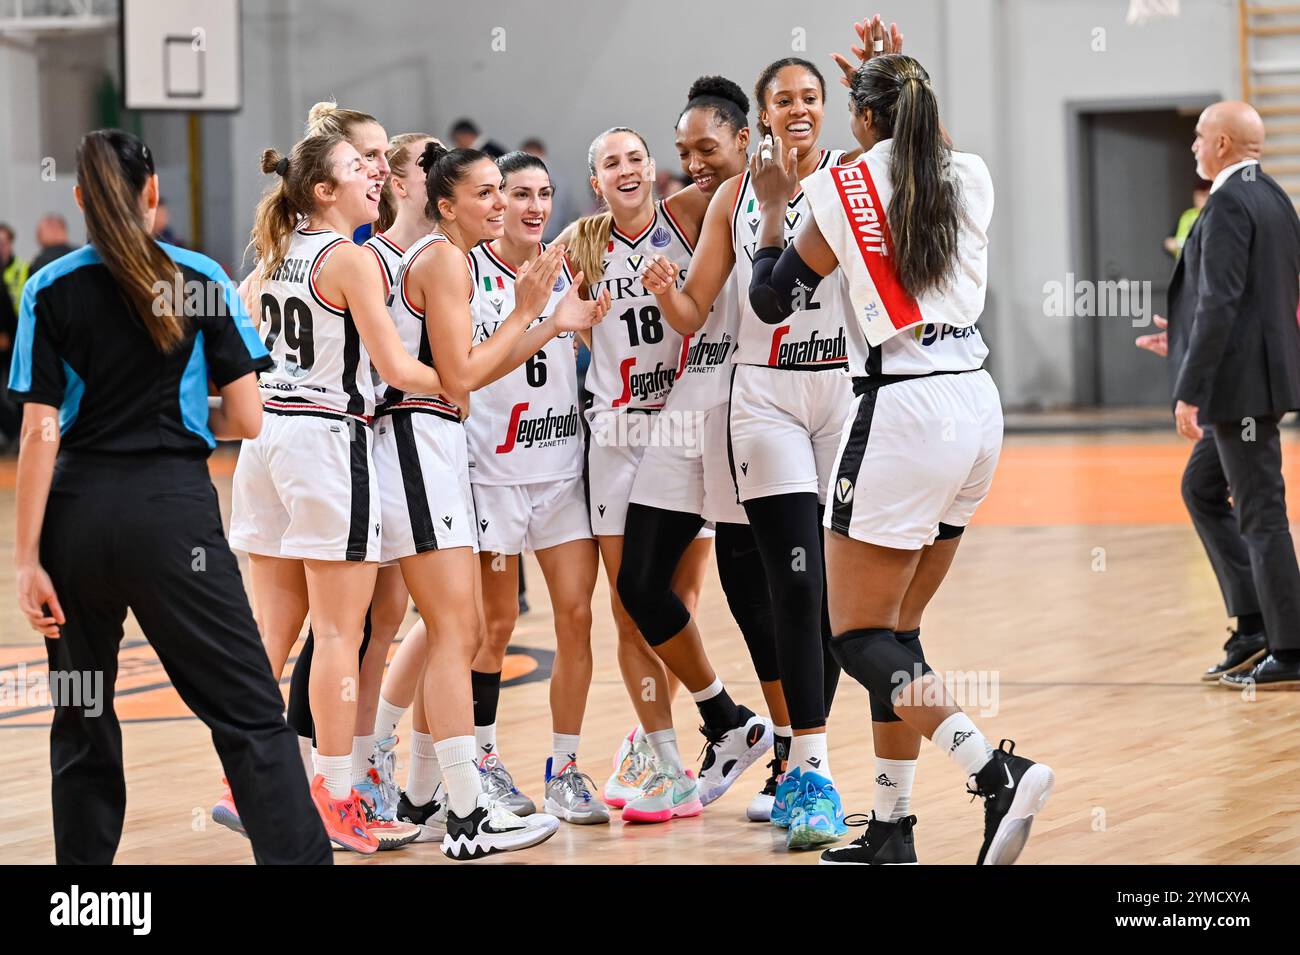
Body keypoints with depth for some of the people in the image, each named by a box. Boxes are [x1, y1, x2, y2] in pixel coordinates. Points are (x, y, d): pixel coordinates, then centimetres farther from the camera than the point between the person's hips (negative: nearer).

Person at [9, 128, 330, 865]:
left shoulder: (50, 291, 3)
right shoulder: (201, 278, 1)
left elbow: (41, 430, -4)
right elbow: (246, 420, -1)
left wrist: (28, 559, -4)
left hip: (77, 515, 2)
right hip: (172, 510, -2)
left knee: (83, 722, 16)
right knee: (251, 717, -3)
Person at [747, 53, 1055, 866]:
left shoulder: (844, 192, -7)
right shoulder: (973, 176, 7)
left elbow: (772, 301, 4)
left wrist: (773, 208, 18)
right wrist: (901, 89, 32)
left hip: (903, 411, -7)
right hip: (978, 403, 7)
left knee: (859, 636, -2)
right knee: (897, 630, 15)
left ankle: (996, 771, -21)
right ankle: (891, 829, 15)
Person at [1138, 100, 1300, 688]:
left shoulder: (1228, 205, -16)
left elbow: (1221, 303, -22)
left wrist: (1189, 391, -21)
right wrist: (1185, 341, 21)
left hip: (1242, 382, -10)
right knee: (1201, 488, 19)